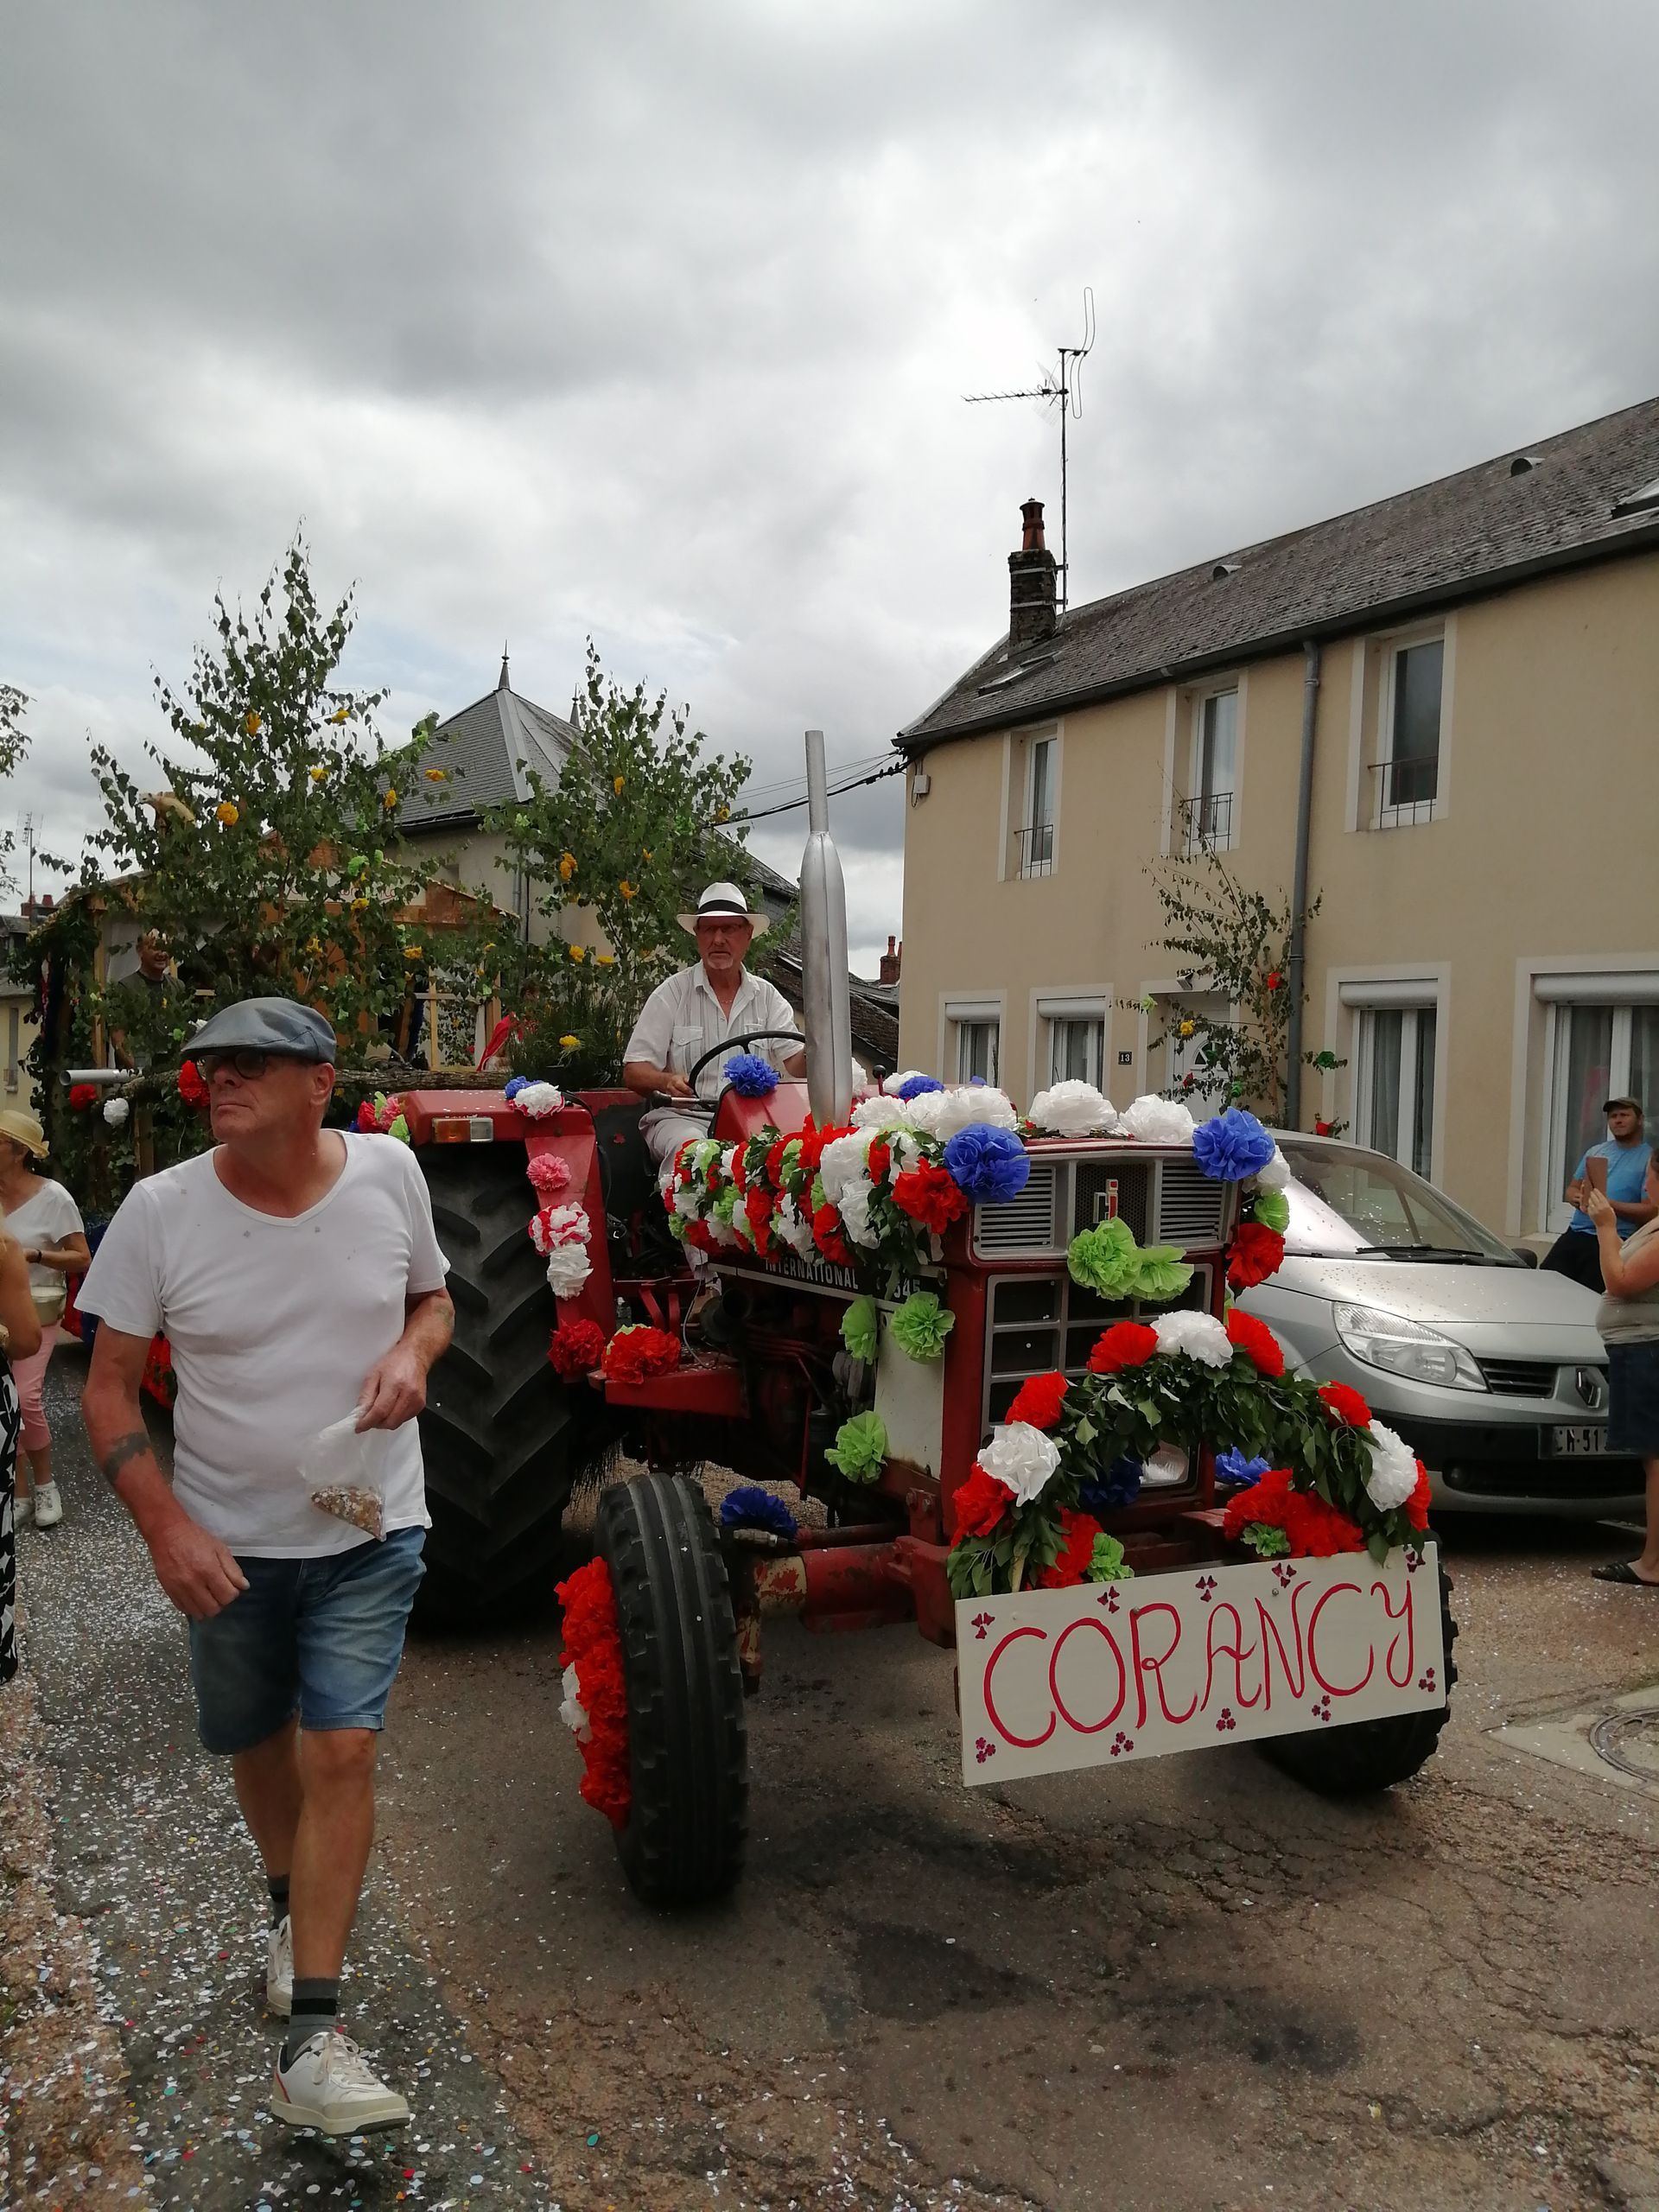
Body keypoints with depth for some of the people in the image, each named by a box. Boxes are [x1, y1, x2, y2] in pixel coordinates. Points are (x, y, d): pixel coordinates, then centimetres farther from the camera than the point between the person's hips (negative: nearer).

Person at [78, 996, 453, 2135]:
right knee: (259, 1743, 19)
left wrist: (413, 1352, -17)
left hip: (368, 1532, -1)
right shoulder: (161, 1208, -14)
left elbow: (434, 1298, 7)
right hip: (229, 1541, 1)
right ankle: (291, 1905, 49)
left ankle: (314, 2039, 4)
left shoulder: (388, 1172, -11)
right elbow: (110, 1382, -6)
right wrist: (166, 1527, -15)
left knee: (340, 1750, -8)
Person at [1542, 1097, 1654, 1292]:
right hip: (1575, 1233, 6)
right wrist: (1577, 1198, -5)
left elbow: (1650, 1211, -9)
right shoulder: (1596, 1151, 17)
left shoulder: (1649, 1159, -2)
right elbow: (1571, 1189, 19)